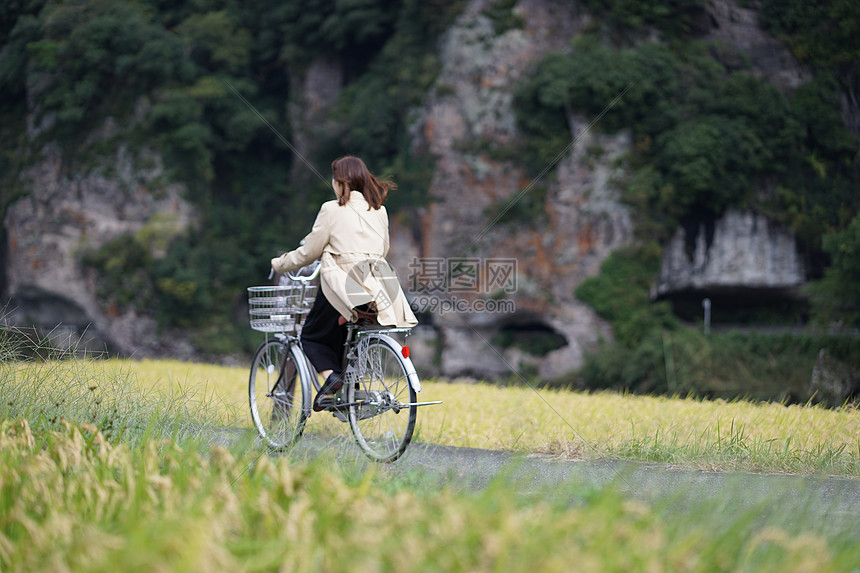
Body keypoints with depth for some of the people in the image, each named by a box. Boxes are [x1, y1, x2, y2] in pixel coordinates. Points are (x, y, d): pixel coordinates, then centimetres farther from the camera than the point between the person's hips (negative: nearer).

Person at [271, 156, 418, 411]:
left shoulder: (332, 210, -4)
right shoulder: (379, 210, 12)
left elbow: (309, 251, 0)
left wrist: (280, 263, 16)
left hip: (342, 287, -5)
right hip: (378, 288, 5)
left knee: (312, 336, 13)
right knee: (338, 334, 26)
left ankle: (330, 375, -13)